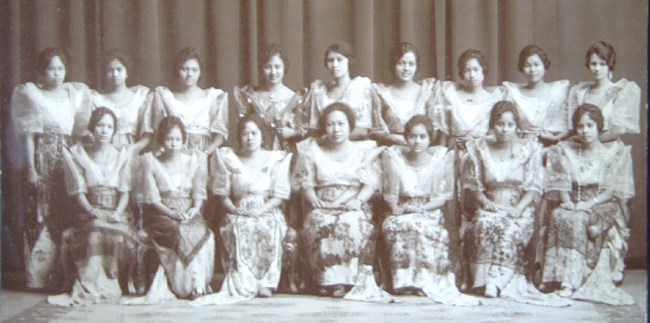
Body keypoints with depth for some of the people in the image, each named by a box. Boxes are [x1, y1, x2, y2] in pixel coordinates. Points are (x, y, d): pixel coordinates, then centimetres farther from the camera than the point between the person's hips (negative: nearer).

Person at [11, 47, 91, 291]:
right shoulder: (30, 93, 5)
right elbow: (28, 134, -1)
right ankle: (42, 276, 0)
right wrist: (30, 167, -9)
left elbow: (80, 131, 14)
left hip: (68, 158, 3)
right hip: (42, 159, -3)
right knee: (41, 218, -4)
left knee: (68, 215, 1)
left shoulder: (74, 93, 15)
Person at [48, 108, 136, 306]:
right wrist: (91, 211, -16)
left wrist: (118, 212, -14)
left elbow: (125, 191, 5)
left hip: (117, 214, 0)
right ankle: (106, 288, -32)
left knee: (117, 235, -33)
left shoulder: (122, 156, 13)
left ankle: (88, 290, -32)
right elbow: (79, 192, 3)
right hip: (90, 213, 0)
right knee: (96, 230, -35)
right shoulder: (78, 156, 10)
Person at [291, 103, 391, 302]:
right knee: (319, 222, -34)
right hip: (323, 208, 1)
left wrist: (358, 200, -16)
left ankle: (344, 279, -33)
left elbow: (371, 183, 3)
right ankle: (325, 279, -29)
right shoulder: (314, 151, 16)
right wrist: (314, 201, -11)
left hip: (353, 209, -1)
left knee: (351, 222, -36)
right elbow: (306, 183, 10)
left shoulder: (364, 151, 13)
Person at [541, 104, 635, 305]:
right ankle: (565, 278, -37)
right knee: (558, 216, -31)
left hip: (602, 206, -3)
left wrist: (589, 203, -17)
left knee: (577, 219, -34)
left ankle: (570, 281, -38)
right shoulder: (566, 152, 16)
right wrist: (566, 201, -11)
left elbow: (612, 190, -2)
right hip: (574, 205, 3)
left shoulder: (614, 152, 6)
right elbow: (562, 184, 10)